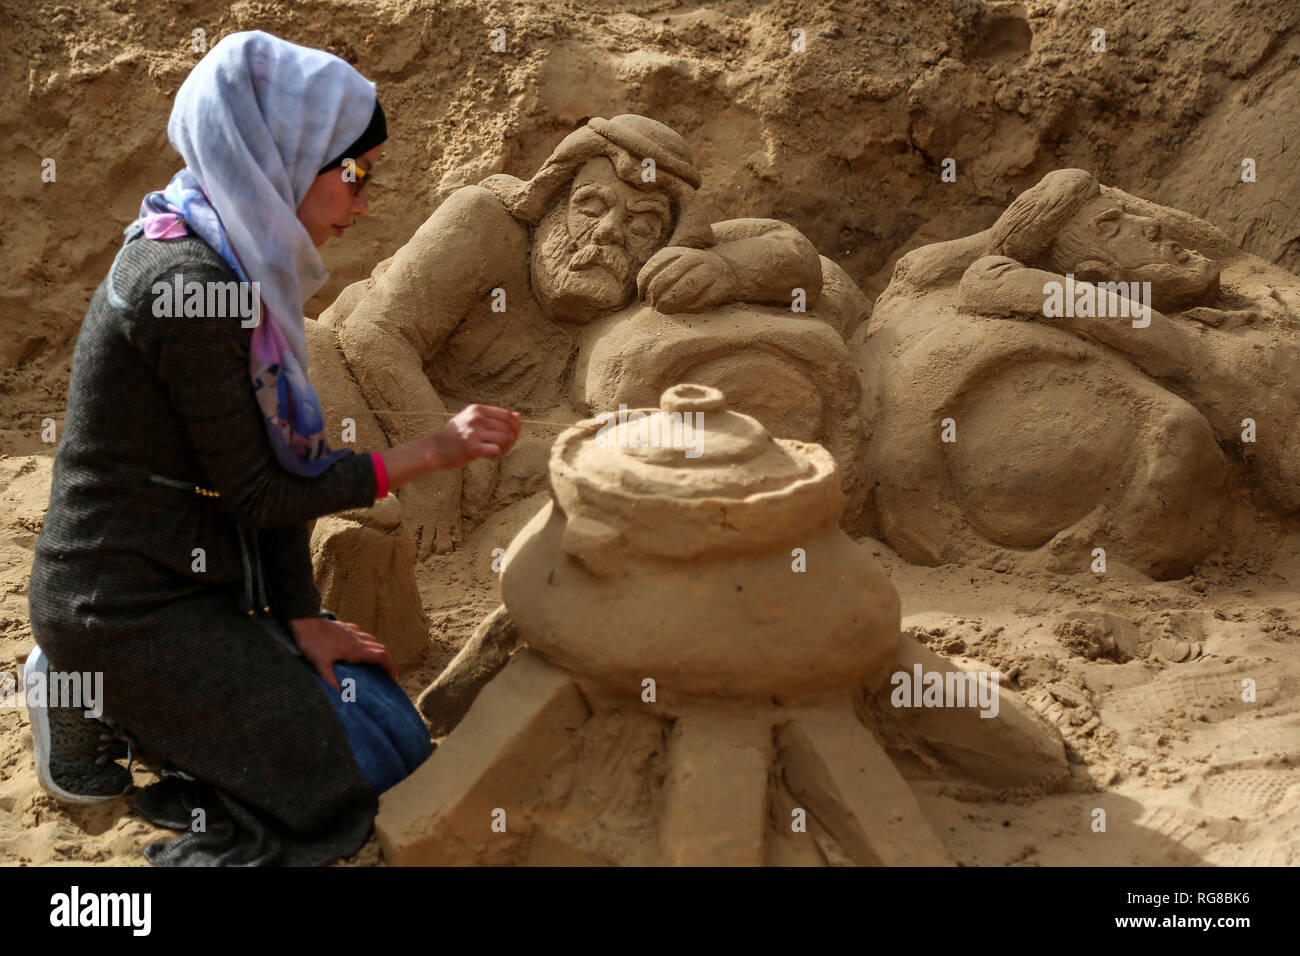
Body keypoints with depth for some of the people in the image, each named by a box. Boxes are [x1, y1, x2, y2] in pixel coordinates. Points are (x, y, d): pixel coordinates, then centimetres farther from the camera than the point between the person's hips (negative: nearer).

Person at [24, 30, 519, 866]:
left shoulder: (240, 262, 6)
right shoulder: (188, 285, -25)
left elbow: (279, 461, 6)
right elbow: (253, 492, -19)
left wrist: (302, 619, 3)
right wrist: (427, 454, -16)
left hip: (194, 579, 9)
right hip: (126, 605, -9)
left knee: (400, 741, 12)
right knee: (339, 793, -1)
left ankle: (122, 697, 14)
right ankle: (93, 709, 5)